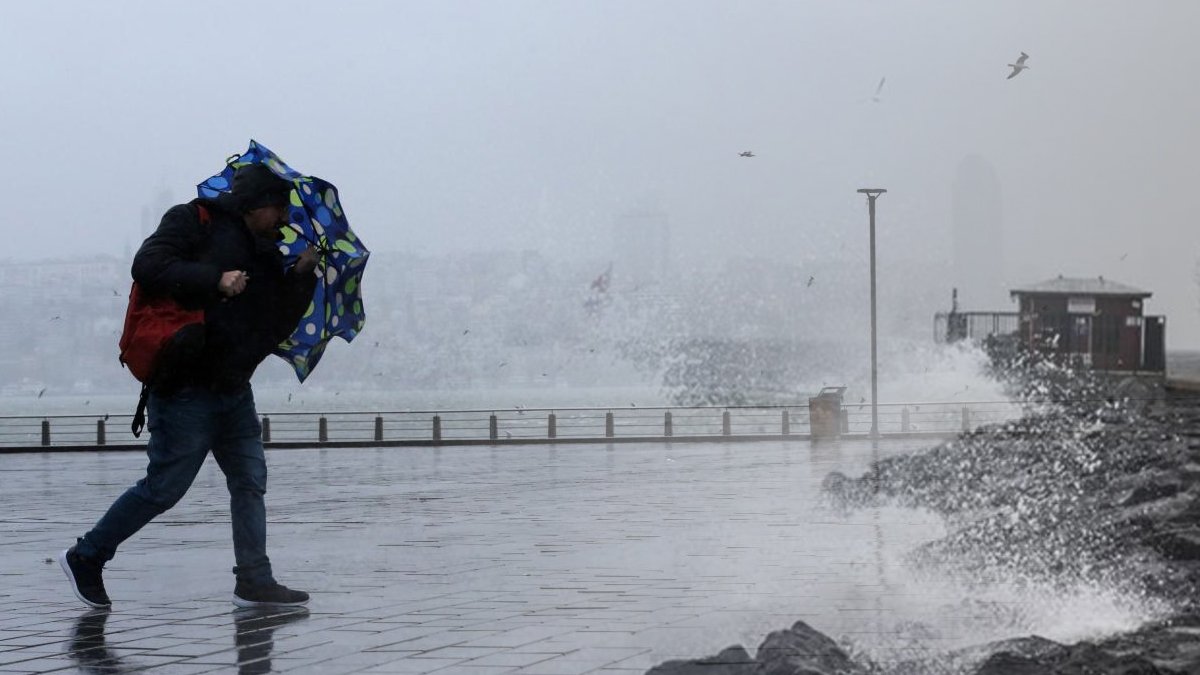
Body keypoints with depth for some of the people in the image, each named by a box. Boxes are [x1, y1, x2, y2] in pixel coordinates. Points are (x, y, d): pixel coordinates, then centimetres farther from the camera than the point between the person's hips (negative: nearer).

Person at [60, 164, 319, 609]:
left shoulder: (266, 254, 16)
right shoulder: (195, 222, -5)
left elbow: (276, 329, 12)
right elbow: (148, 267, -20)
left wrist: (302, 276, 2)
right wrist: (215, 280, -24)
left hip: (233, 389, 8)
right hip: (186, 385, -8)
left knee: (250, 481, 5)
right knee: (164, 486, -4)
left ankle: (254, 582, 10)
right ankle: (86, 557, 11)